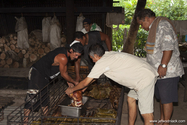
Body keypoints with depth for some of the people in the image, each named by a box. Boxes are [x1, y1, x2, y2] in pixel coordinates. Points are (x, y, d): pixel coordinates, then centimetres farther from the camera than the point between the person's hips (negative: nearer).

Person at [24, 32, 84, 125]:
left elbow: (63, 70, 16)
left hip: (44, 76, 10)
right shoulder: (63, 58, -26)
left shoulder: (64, 51, 4)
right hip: (37, 73, -10)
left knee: (44, 97, 16)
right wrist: (75, 82, -2)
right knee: (32, 97, -13)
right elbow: (63, 74, -14)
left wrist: (68, 81, 13)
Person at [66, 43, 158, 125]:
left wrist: (71, 89, 15)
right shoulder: (109, 54, 15)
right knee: (131, 100, 21)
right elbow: (94, 76, 29)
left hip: (145, 79, -10)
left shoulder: (101, 63, -11)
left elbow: (85, 82, -1)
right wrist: (85, 86, 35)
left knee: (146, 114, -5)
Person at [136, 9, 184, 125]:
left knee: (166, 99, 1)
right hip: (159, 71, 10)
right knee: (162, 97, 19)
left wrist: (163, 65, -25)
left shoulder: (162, 24, -15)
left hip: (167, 71, -10)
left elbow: (168, 47, -24)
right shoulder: (155, 27, 16)